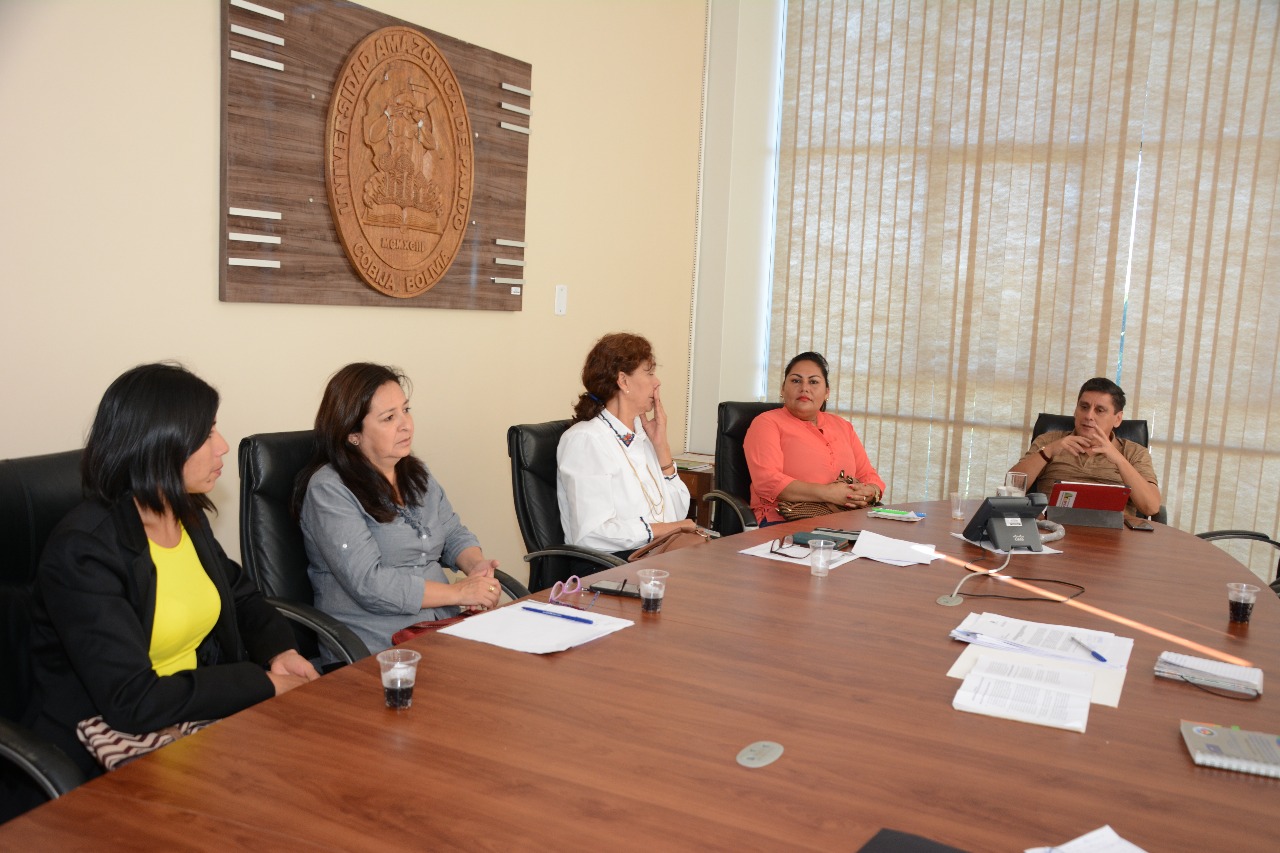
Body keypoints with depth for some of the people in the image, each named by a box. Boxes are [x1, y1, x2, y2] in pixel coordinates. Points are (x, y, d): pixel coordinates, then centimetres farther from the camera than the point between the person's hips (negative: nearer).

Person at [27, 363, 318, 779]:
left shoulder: (188, 517, 3)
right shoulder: (84, 550, -20)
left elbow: (242, 596, 20)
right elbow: (131, 702, -25)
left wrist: (279, 651, -1)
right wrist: (264, 684, -18)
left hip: (201, 721, 7)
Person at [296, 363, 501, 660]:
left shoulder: (417, 474, 16)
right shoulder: (328, 490, -10)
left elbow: (454, 535, 21)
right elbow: (368, 584, -17)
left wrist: (477, 566, -3)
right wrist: (458, 593, -14)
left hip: (444, 631, 7)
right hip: (373, 651, -7)